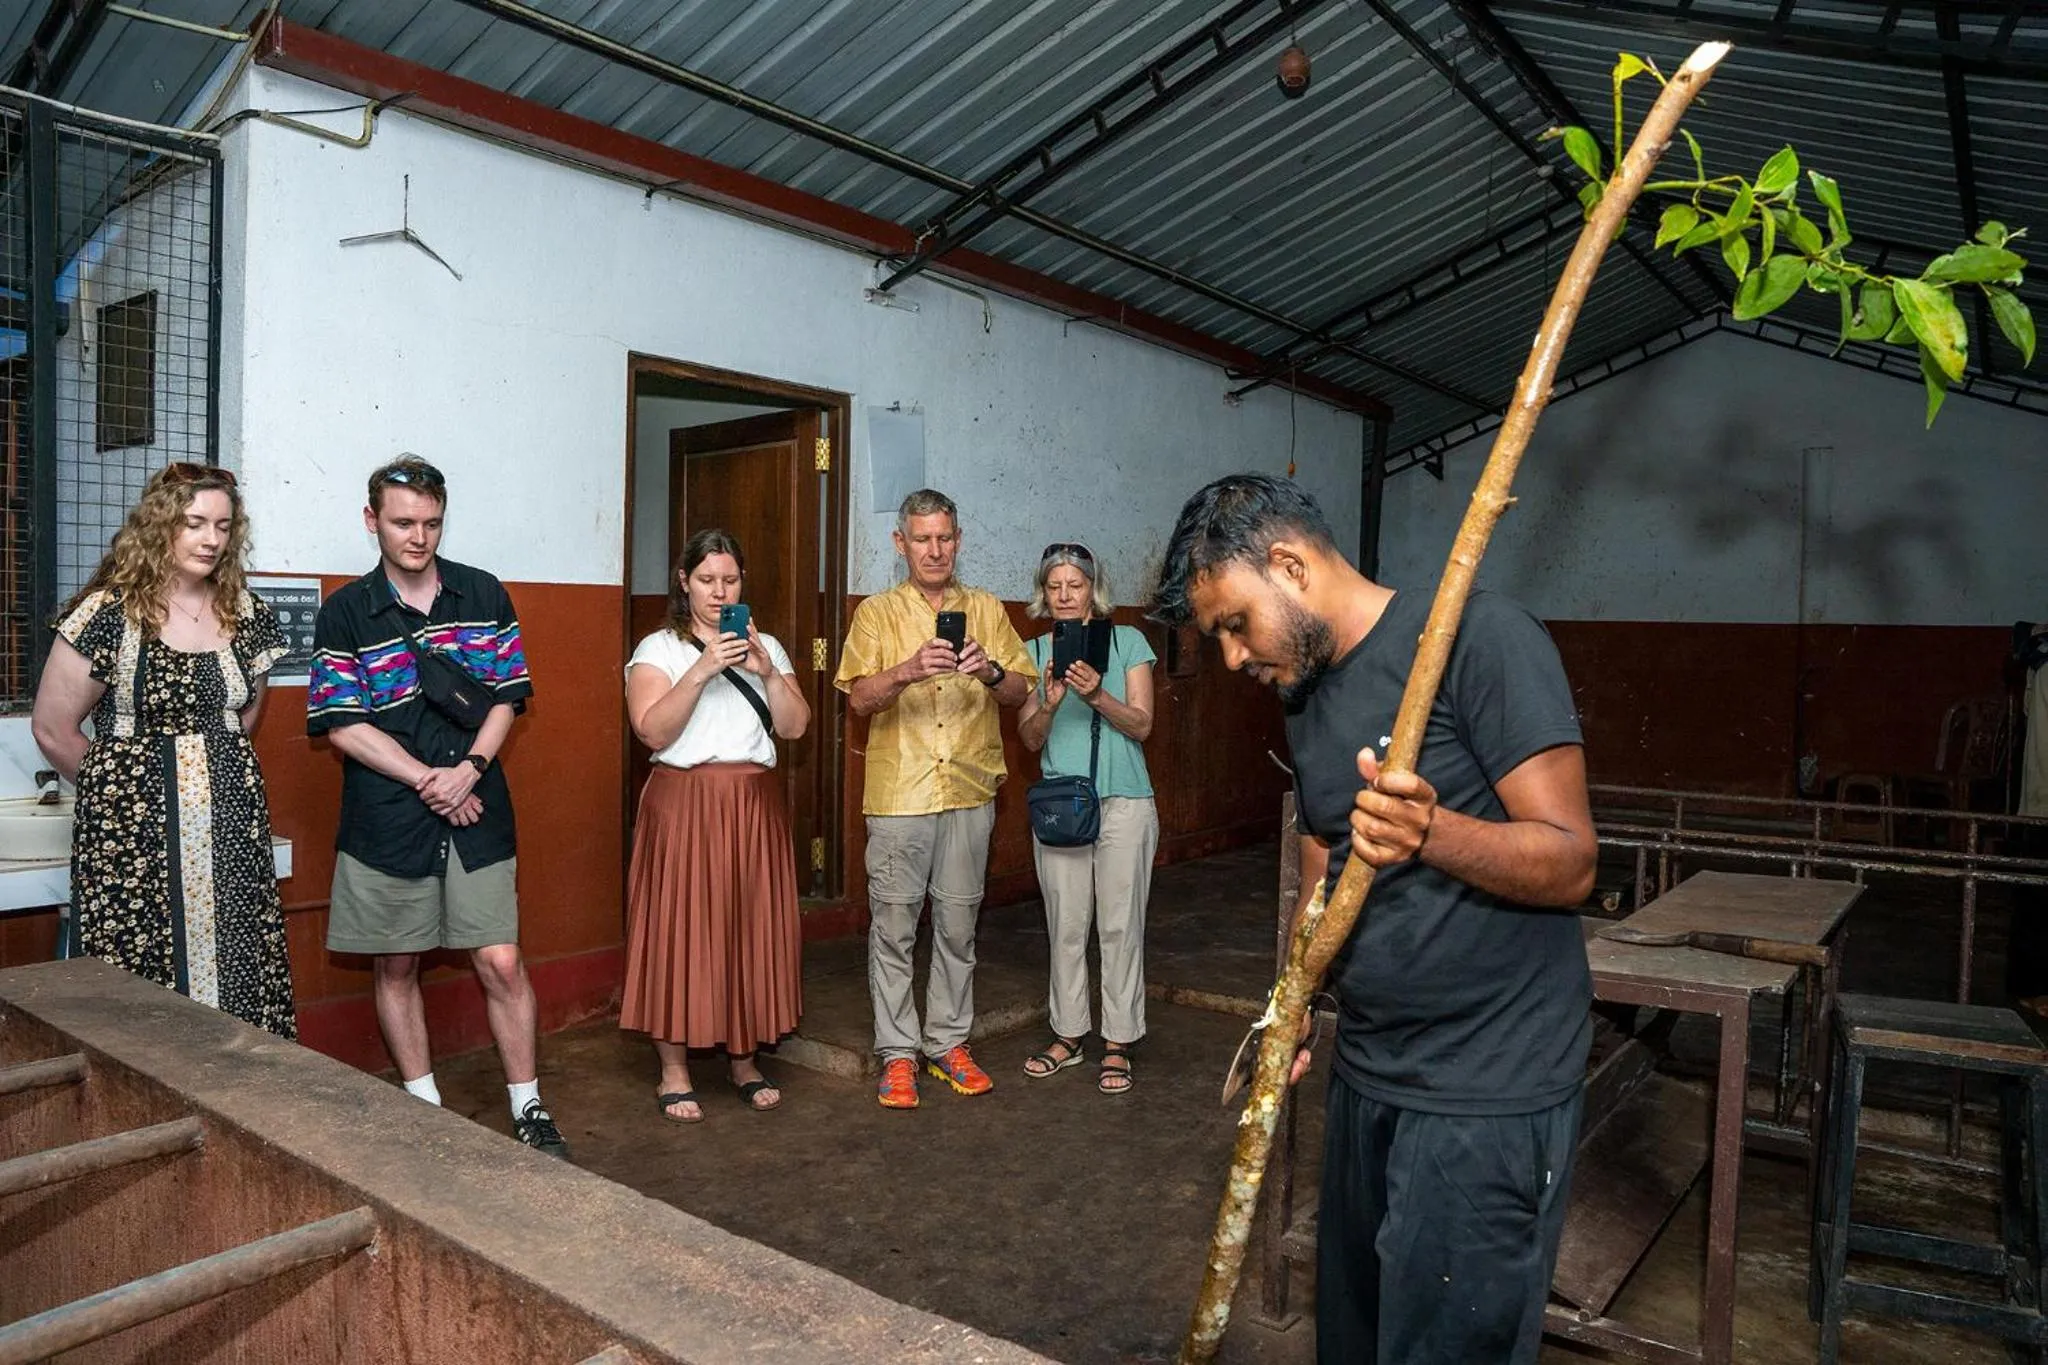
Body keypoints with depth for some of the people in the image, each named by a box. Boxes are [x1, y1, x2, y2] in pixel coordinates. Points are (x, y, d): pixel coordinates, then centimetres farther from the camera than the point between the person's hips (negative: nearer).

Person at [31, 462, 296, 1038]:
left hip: (231, 829, 4)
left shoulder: (247, 613, 8)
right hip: (134, 825, -4)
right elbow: (53, 729, -1)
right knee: (137, 982, -2)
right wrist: (120, 786, 7)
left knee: (236, 976, 2)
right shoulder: (110, 613, -6)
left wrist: (207, 769, 15)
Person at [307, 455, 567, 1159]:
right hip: (386, 818, 0)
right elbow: (342, 724, -5)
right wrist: (429, 781, -12)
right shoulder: (345, 612, 0)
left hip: (476, 810, 0)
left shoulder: (484, 595, 4)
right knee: (395, 967, 10)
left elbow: (507, 696, 4)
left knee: (500, 963, 0)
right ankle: (424, 1106, 28)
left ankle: (529, 1109, 14)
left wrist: (469, 770, -11)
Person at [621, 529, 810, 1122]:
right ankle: (674, 1070, 12)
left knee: (752, 928, 6)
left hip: (754, 805, 4)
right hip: (684, 802, -3)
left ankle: (744, 1059, 21)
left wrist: (768, 672, -12)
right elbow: (653, 731, -12)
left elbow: (794, 726, 2)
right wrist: (701, 671, -20)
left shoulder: (765, 646, 13)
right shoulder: (659, 648, 2)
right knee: (680, 930, -2)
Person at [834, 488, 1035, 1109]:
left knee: (958, 924, 10)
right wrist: (908, 670, -24)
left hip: (969, 791, 2)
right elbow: (860, 698, -5)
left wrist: (990, 672, -16)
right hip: (898, 794, -2)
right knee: (894, 926, 2)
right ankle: (897, 1054, 13)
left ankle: (948, 1044, 23)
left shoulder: (987, 609, 12)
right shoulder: (877, 612, 6)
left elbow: (1021, 691, 6)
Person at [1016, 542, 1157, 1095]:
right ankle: (1067, 1035, 22)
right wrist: (1051, 702, -16)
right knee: (1066, 924, 8)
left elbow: (1141, 724, -4)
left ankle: (1118, 1043, 13)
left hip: (1124, 803, -2)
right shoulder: (1034, 652, 9)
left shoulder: (1127, 642, 2)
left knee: (1120, 924, 2)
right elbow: (1030, 739, 4)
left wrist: (1097, 696, -21)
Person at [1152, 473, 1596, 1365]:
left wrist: (1430, 835, -36)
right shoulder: (1304, 695, 10)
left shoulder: (1481, 638, -15)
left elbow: (1570, 863, -18)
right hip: (1366, 1072, 8)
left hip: (1487, 1091, -7)